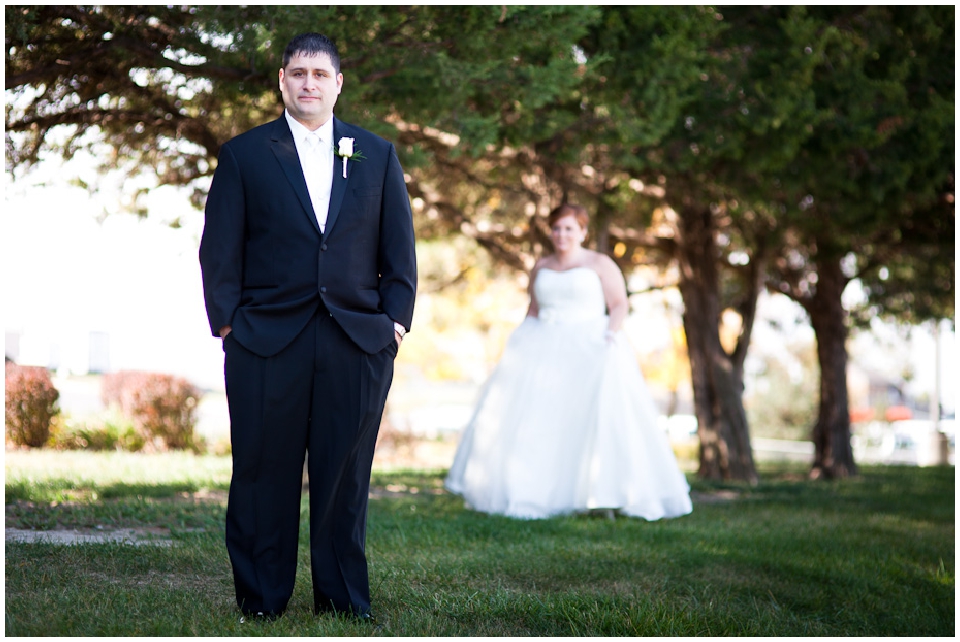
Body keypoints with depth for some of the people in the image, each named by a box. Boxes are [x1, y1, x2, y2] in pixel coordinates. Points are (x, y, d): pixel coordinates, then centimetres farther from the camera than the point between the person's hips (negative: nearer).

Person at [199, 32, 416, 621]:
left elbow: (400, 249, 11)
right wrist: (227, 324, -4)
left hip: (359, 342, 1)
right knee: (264, 478, 3)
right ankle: (260, 602, 14)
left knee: (346, 479, 6)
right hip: (266, 342, -1)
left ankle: (345, 601, 16)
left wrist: (397, 320, 2)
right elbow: (220, 249, 4)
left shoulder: (377, 155, 12)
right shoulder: (245, 154, 7)